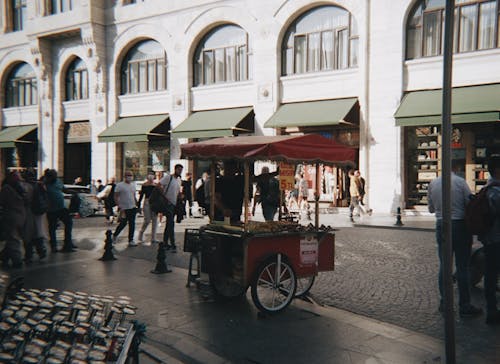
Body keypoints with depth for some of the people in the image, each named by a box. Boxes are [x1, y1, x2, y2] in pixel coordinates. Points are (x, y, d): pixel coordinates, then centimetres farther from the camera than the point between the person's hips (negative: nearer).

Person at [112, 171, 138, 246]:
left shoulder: (133, 185, 11)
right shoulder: (119, 185, -8)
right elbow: (116, 197, -9)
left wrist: (136, 205, 13)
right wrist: (119, 207, -16)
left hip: (132, 208, 5)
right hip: (123, 208, -5)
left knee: (132, 224, 3)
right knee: (123, 223, 3)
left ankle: (131, 240, 8)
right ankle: (115, 235, 28)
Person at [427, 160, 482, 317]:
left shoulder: (433, 183, 4)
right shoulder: (460, 182, -9)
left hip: (441, 225, 4)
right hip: (460, 225, -4)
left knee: (444, 264, 11)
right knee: (462, 266, 2)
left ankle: (444, 302, 17)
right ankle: (464, 306, 7)